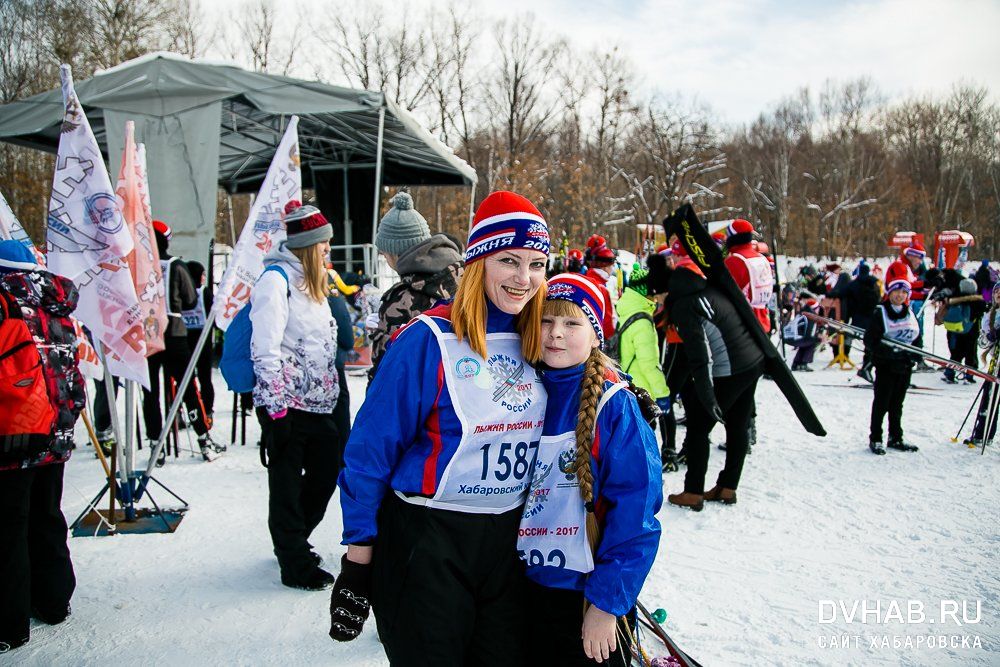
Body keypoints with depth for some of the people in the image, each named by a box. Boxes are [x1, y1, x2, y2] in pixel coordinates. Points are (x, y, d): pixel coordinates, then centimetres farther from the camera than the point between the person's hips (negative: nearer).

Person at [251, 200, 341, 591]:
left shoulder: (312, 282, 18)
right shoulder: (276, 279, -11)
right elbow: (265, 349, -17)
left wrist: (332, 392, 21)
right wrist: (276, 408, -20)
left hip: (316, 403, 9)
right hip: (286, 405, -9)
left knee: (327, 470, 13)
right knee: (287, 483, 3)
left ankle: (292, 541, 34)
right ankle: (296, 565, 15)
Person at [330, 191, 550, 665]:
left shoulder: (538, 345, 3)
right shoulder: (429, 340, -16)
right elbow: (372, 447, -14)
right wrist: (358, 555, -13)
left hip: (506, 538, 6)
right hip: (427, 539, -5)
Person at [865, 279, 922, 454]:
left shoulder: (910, 314, 11)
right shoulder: (880, 313, -7)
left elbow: (917, 339, 17)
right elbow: (870, 340, -13)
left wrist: (914, 355, -1)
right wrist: (889, 352, -22)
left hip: (905, 366, 5)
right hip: (885, 366, -5)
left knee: (897, 404, 14)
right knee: (881, 403, -1)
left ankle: (896, 438, 22)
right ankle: (875, 439, 7)